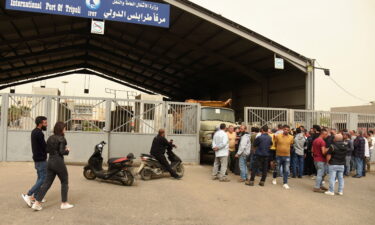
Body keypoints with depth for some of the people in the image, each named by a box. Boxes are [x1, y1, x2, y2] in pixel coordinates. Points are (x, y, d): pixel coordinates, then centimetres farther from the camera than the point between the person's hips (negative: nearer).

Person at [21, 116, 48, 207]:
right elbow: (45, 147, -17)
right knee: (43, 179, -6)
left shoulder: (34, 132, 11)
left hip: (37, 158, 10)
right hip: (41, 159, -10)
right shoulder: (39, 133, -19)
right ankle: (28, 195, -8)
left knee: (40, 178, 16)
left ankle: (35, 197, 20)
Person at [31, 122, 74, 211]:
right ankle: (64, 203, 15)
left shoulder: (50, 138, 9)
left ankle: (37, 203, 5)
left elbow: (47, 150, 10)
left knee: (47, 183, 10)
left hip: (50, 161, 7)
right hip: (59, 162, -7)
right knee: (64, 182, 8)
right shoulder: (61, 139, -13)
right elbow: (62, 152, -19)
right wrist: (67, 151, -1)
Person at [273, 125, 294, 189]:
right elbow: (275, 144, 4)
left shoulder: (291, 137, -4)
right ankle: (274, 178, 38)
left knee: (286, 170, 0)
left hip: (287, 156, 1)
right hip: (278, 155, -1)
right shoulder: (278, 136, -10)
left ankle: (285, 183, 9)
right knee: (277, 169, 13)